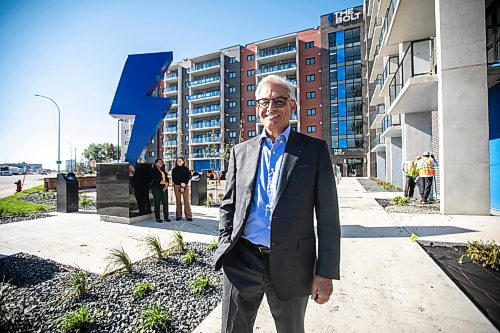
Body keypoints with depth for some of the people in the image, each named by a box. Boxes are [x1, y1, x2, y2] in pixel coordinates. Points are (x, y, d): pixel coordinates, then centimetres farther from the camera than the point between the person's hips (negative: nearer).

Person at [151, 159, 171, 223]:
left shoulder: (163, 170, 18)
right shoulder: (154, 170, -2)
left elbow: (166, 178, 14)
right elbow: (156, 180, -13)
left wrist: (166, 185, -4)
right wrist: (165, 183, -9)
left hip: (164, 188, 6)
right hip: (156, 188, -6)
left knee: (166, 202, 2)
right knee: (157, 203, 0)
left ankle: (166, 217, 10)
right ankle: (157, 218, 9)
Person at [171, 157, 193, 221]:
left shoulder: (186, 169, 6)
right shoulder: (174, 169, 9)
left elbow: (187, 178, 1)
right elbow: (173, 179, 4)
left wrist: (183, 185, -11)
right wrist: (181, 183, -10)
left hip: (185, 186, -1)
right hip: (177, 186, 1)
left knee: (186, 201, -5)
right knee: (178, 201, 2)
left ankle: (188, 216, -5)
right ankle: (178, 216, 9)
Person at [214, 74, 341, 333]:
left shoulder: (315, 150, -2)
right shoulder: (240, 151, 6)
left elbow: (328, 217, -4)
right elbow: (228, 205, 10)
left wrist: (325, 273, -5)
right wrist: (225, 246, 0)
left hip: (290, 266, -1)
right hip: (241, 262, 2)